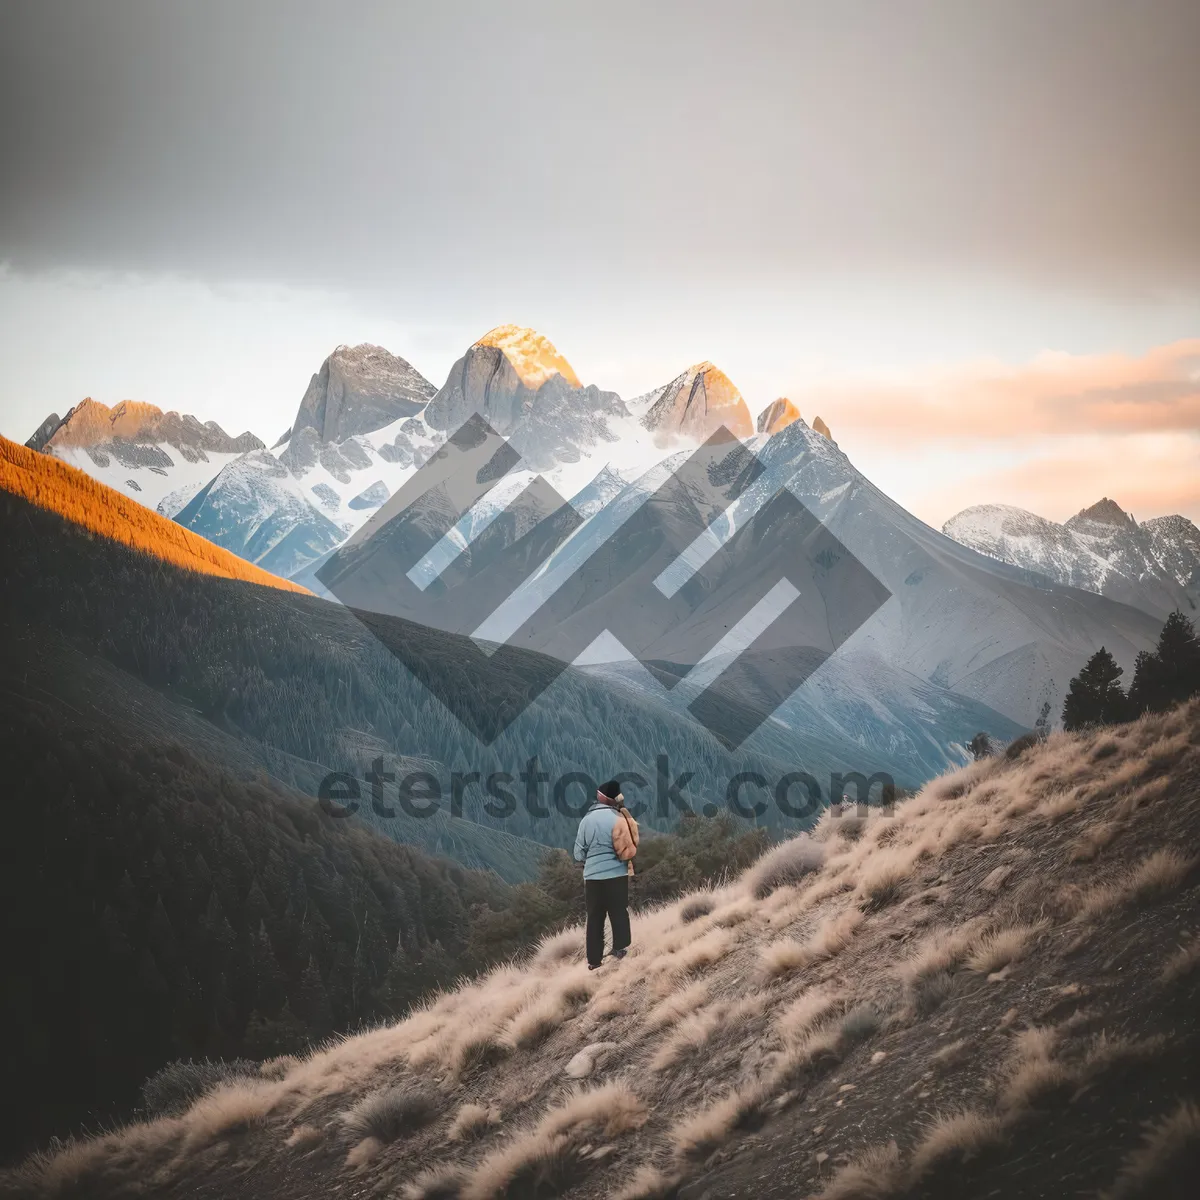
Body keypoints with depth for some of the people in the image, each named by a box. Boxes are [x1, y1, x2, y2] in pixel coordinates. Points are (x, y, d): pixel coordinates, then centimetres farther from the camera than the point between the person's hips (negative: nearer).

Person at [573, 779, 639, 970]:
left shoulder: (586, 819, 6)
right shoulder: (617, 819, -11)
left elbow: (579, 853, 8)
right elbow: (628, 850, -11)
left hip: (592, 876, 4)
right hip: (616, 875, -4)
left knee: (594, 917, 8)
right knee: (619, 913, 11)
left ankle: (594, 959, 7)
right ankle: (620, 948, 7)